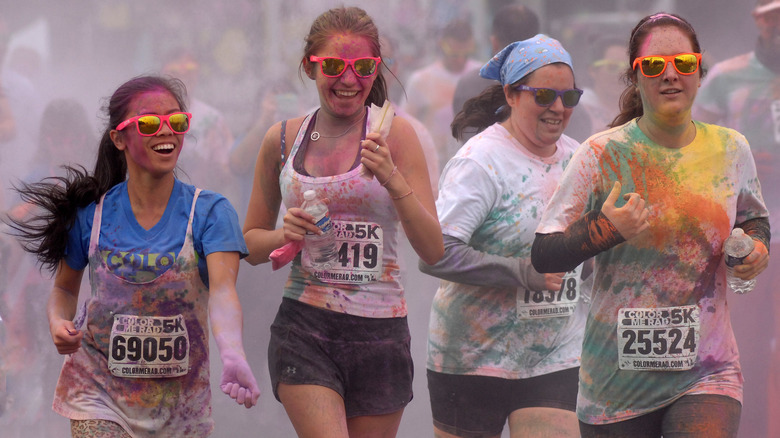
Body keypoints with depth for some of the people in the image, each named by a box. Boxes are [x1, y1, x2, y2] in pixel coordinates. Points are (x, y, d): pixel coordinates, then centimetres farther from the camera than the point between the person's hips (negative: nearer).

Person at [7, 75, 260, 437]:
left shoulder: (209, 212, -8)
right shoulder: (91, 214, -3)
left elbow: (223, 290, -24)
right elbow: (65, 287, 12)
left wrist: (232, 355, -43)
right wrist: (58, 322, -12)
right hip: (101, 391, 0)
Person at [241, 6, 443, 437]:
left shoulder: (394, 134, -1)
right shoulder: (282, 140, 6)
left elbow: (433, 251, -5)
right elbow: (250, 243, 17)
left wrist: (393, 181, -20)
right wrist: (286, 235, -5)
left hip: (380, 334, 0)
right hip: (304, 331, 0)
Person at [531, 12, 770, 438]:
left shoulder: (730, 149, 4)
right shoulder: (601, 155, -5)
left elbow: (753, 219, 24)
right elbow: (542, 255, -5)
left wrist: (756, 249, 1)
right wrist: (606, 230, -22)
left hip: (706, 374, 1)